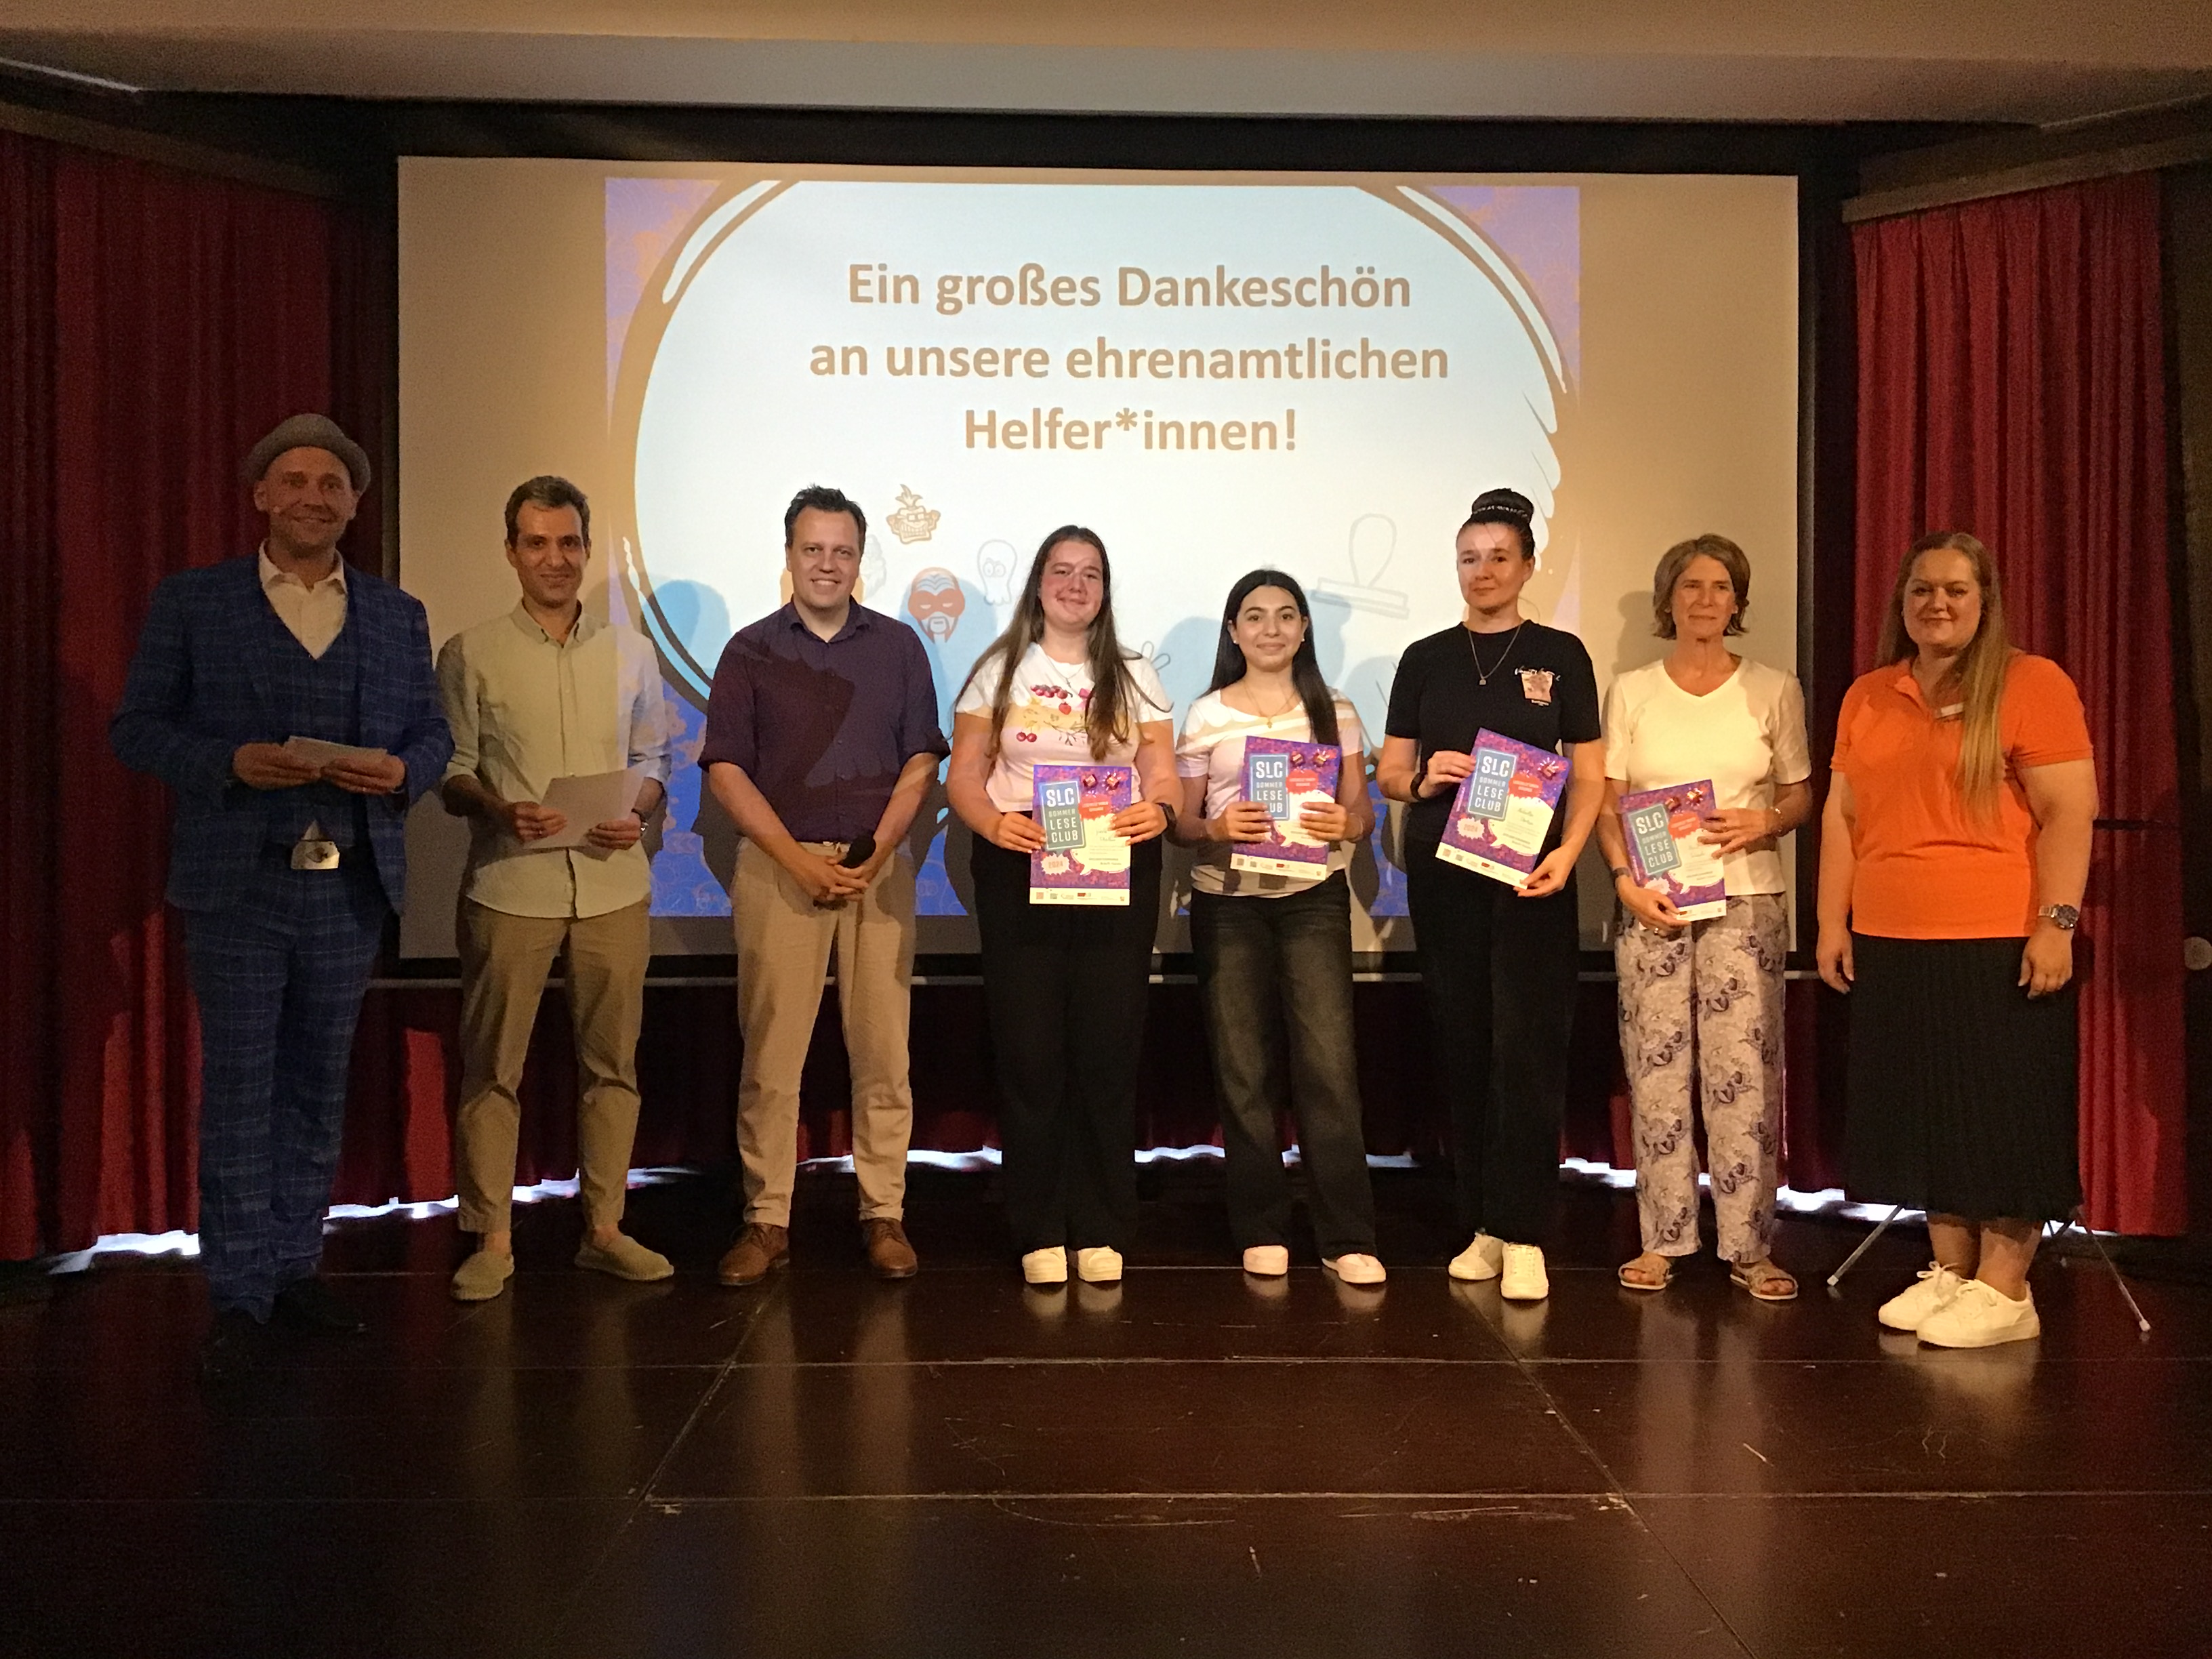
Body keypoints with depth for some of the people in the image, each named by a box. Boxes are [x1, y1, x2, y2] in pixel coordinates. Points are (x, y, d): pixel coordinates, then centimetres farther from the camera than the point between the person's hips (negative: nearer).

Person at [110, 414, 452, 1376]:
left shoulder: (399, 616, 11)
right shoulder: (191, 603, 3)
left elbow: (432, 734, 11)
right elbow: (137, 728, 0)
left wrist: (401, 770, -12)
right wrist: (232, 762, -17)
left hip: (351, 889, 3)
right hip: (238, 886, -3)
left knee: (318, 1090, 10)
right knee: (239, 1093, 0)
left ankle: (295, 1269, 22)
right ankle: (238, 1298, 8)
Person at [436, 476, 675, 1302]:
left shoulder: (631, 651, 10)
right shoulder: (471, 654, 2)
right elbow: (451, 773, 1)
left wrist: (636, 814, -6)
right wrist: (498, 811, -18)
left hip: (614, 885, 3)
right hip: (509, 886, -2)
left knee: (611, 1062, 7)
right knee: (491, 1068, 1)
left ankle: (603, 1227, 19)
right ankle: (492, 1240, 11)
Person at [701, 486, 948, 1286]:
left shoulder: (898, 645, 10)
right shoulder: (751, 650, 7)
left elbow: (920, 760, 6)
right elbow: (726, 768, 1)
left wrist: (877, 852, -8)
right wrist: (799, 859, -10)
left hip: (880, 865, 1)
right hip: (778, 864, -1)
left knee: (881, 1046, 1)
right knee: (771, 1048, -1)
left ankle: (884, 1215, 9)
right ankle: (766, 1220, 7)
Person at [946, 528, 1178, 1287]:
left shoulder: (1135, 678, 13)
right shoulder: (999, 671, 10)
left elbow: (1163, 777, 6)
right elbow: (963, 774, 4)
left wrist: (1156, 809, -17)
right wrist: (992, 823, -16)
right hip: (1019, 869, -1)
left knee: (1108, 1049, 0)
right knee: (1028, 1052, -1)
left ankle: (1101, 1232, 9)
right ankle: (1039, 1234, 8)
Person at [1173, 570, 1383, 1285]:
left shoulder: (1334, 712, 8)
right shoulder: (1205, 716, 6)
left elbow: (1362, 811, 8)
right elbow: (1183, 822, 5)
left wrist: (1345, 824, -14)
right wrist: (1218, 828, -16)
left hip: (1314, 898, 0)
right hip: (1227, 901, 0)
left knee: (1328, 1064, -8)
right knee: (1244, 1069, 4)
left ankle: (1347, 1238, 0)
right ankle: (1261, 1231, 16)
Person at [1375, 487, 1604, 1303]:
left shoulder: (1560, 655, 5)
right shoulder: (1425, 659, 10)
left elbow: (1589, 774, 3)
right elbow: (1388, 771, 11)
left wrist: (1566, 852, -13)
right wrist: (1422, 778, -12)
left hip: (1530, 875, -2)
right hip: (1442, 874, 2)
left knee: (1527, 1050, -5)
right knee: (1462, 1048, 5)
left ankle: (1523, 1235, -1)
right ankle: (1483, 1224, 15)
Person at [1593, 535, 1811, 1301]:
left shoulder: (1774, 690, 7)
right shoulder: (1630, 692, 9)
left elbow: (1801, 795, 10)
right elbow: (1609, 805, 7)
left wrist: (1764, 822, -11)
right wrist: (1625, 879, -8)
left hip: (1747, 899, -1)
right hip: (1651, 900, 1)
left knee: (1744, 1071, -4)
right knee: (1656, 1071, 1)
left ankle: (1749, 1245, 6)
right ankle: (1662, 1239, 11)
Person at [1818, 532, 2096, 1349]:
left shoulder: (2030, 683, -4)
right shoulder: (1867, 696, 13)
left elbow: (2069, 811, -9)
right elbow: (1842, 813, 14)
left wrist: (2056, 922, -15)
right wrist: (1833, 921, 9)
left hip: (1999, 941, -5)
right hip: (1891, 943, 6)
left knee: (2001, 1110, 1)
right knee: (1926, 1109, 10)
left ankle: (2004, 1289, 9)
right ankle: (1949, 1272, 20)